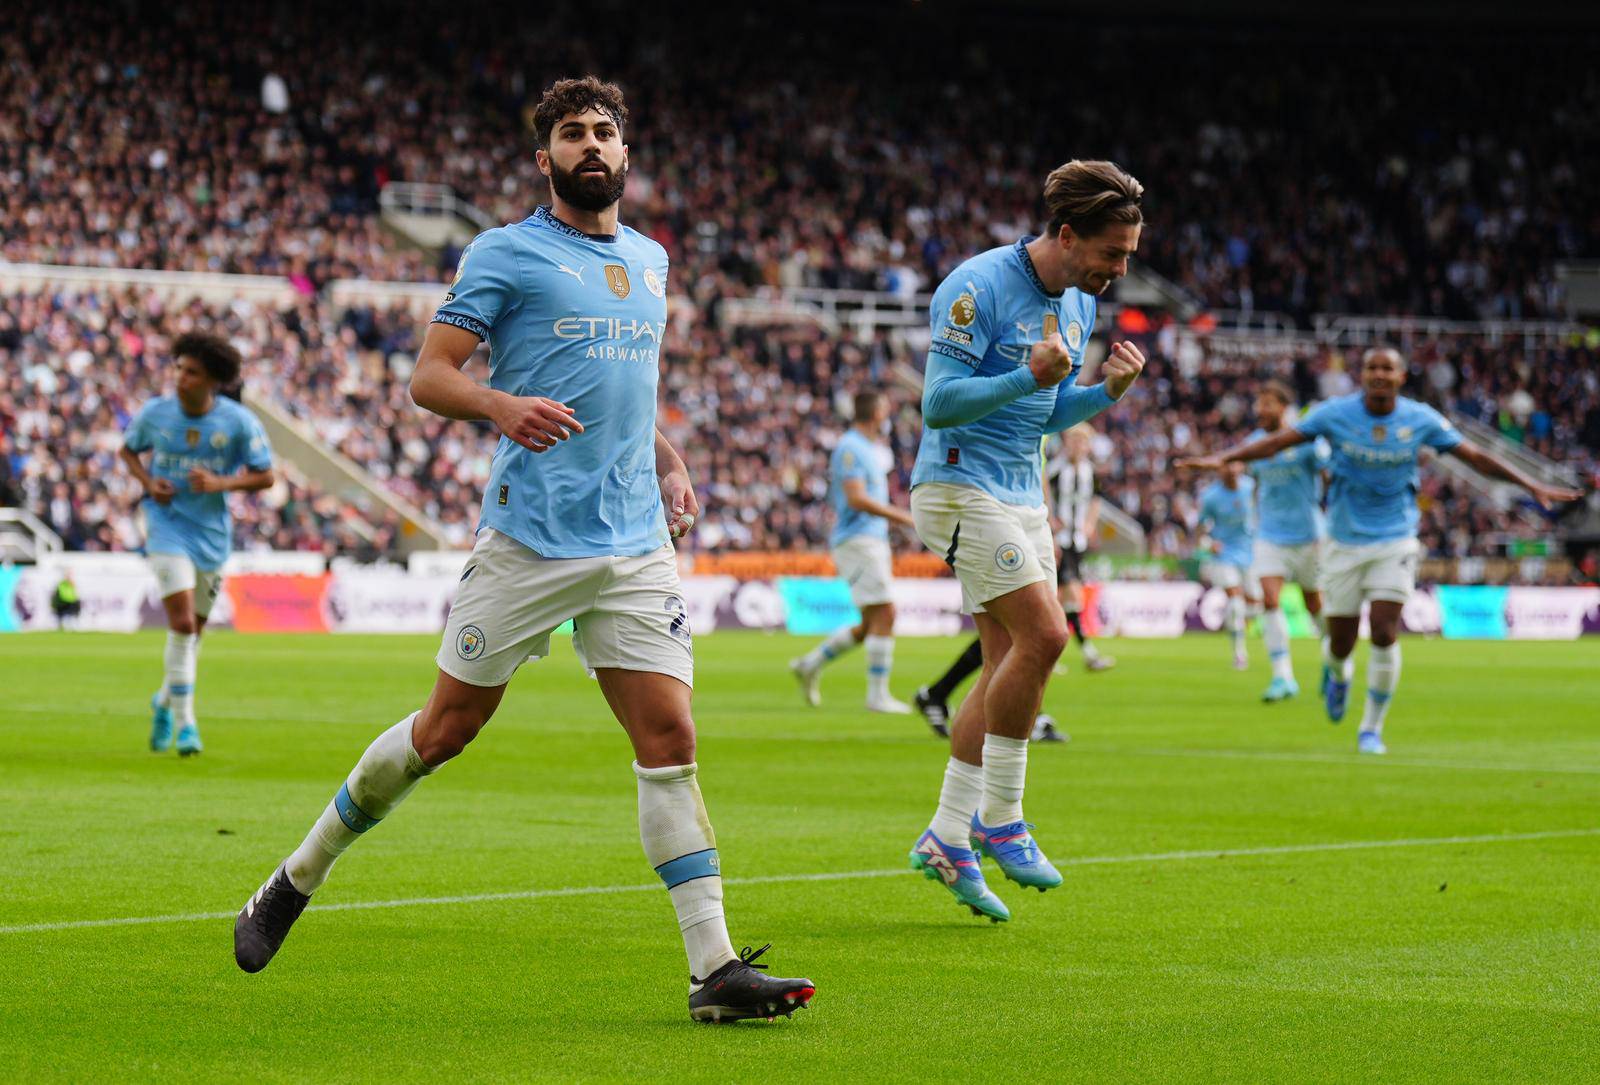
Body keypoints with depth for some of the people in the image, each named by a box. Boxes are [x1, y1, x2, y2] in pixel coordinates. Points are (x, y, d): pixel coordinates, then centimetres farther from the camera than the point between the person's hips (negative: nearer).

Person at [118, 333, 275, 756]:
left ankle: (165, 702, 40)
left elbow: (265, 477, -4)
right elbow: (128, 450, 11)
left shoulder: (239, 422, -10)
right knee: (182, 623, -16)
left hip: (212, 531, 2)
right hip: (166, 526, -2)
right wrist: (148, 482, -9)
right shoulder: (155, 413, -8)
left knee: (193, 630, 13)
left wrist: (219, 483, -20)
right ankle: (184, 723, -8)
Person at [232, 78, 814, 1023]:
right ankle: (298, 879, 22)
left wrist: (670, 466, 16)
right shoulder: (507, 252, -1)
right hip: (528, 540, -4)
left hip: (638, 545, 5)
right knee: (446, 729, 2)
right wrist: (503, 405, -24)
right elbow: (429, 376, -5)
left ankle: (716, 971, -5)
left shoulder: (650, 259, 18)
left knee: (670, 741, -5)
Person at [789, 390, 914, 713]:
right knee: (884, 615, -12)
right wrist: (903, 517, -19)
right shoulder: (850, 448, -12)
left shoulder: (872, 448, 19)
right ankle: (878, 695, -10)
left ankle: (811, 664, 16)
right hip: (857, 539, -10)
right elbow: (857, 499, -22)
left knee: (871, 624, 9)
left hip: (873, 540, 10)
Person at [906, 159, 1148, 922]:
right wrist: (1030, 378, -30)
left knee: (1011, 665, 4)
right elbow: (938, 404, -19)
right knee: (1043, 634, -19)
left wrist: (1109, 391, -1)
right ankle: (998, 818, -7)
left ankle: (948, 839, 9)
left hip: (1021, 494, 9)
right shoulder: (978, 288, -16)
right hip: (961, 482, -9)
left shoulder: (1079, 304, 10)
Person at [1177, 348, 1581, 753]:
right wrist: (1222, 459, -22)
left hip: (1395, 541, 0)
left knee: (1384, 632, -15)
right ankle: (1338, 675, 43)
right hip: (1345, 543, 0)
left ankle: (1372, 729, 3)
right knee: (1341, 642, 2)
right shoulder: (1336, 413, -9)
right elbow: (1278, 441, -10)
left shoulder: (1420, 419, -7)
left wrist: (1532, 485, -4)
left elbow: (1475, 457, 0)